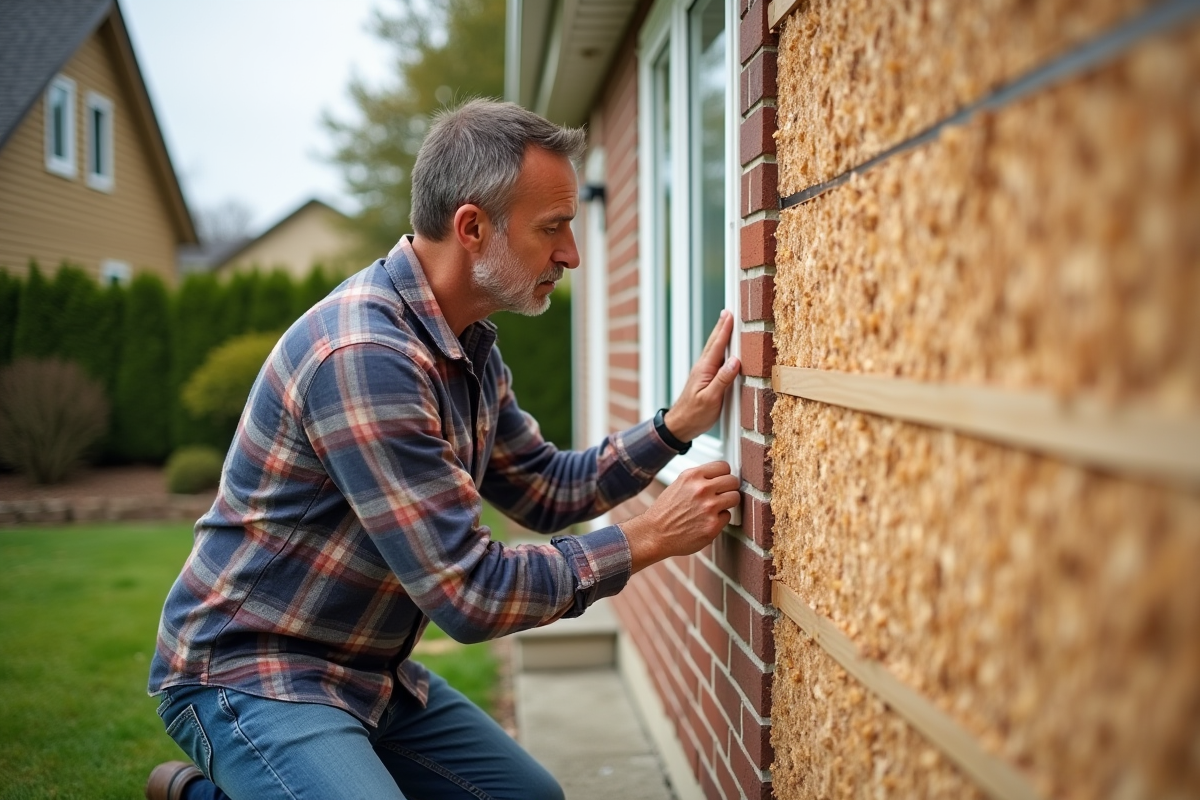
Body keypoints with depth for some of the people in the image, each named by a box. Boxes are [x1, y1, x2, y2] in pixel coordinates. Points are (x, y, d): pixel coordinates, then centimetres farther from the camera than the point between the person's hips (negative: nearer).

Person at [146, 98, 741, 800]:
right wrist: (650, 539, -19)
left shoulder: (471, 347, 3)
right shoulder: (365, 355, -28)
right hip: (249, 677, -9)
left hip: (372, 674, 9)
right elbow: (469, 594, -28)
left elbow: (547, 491, 10)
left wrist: (677, 425, -1)